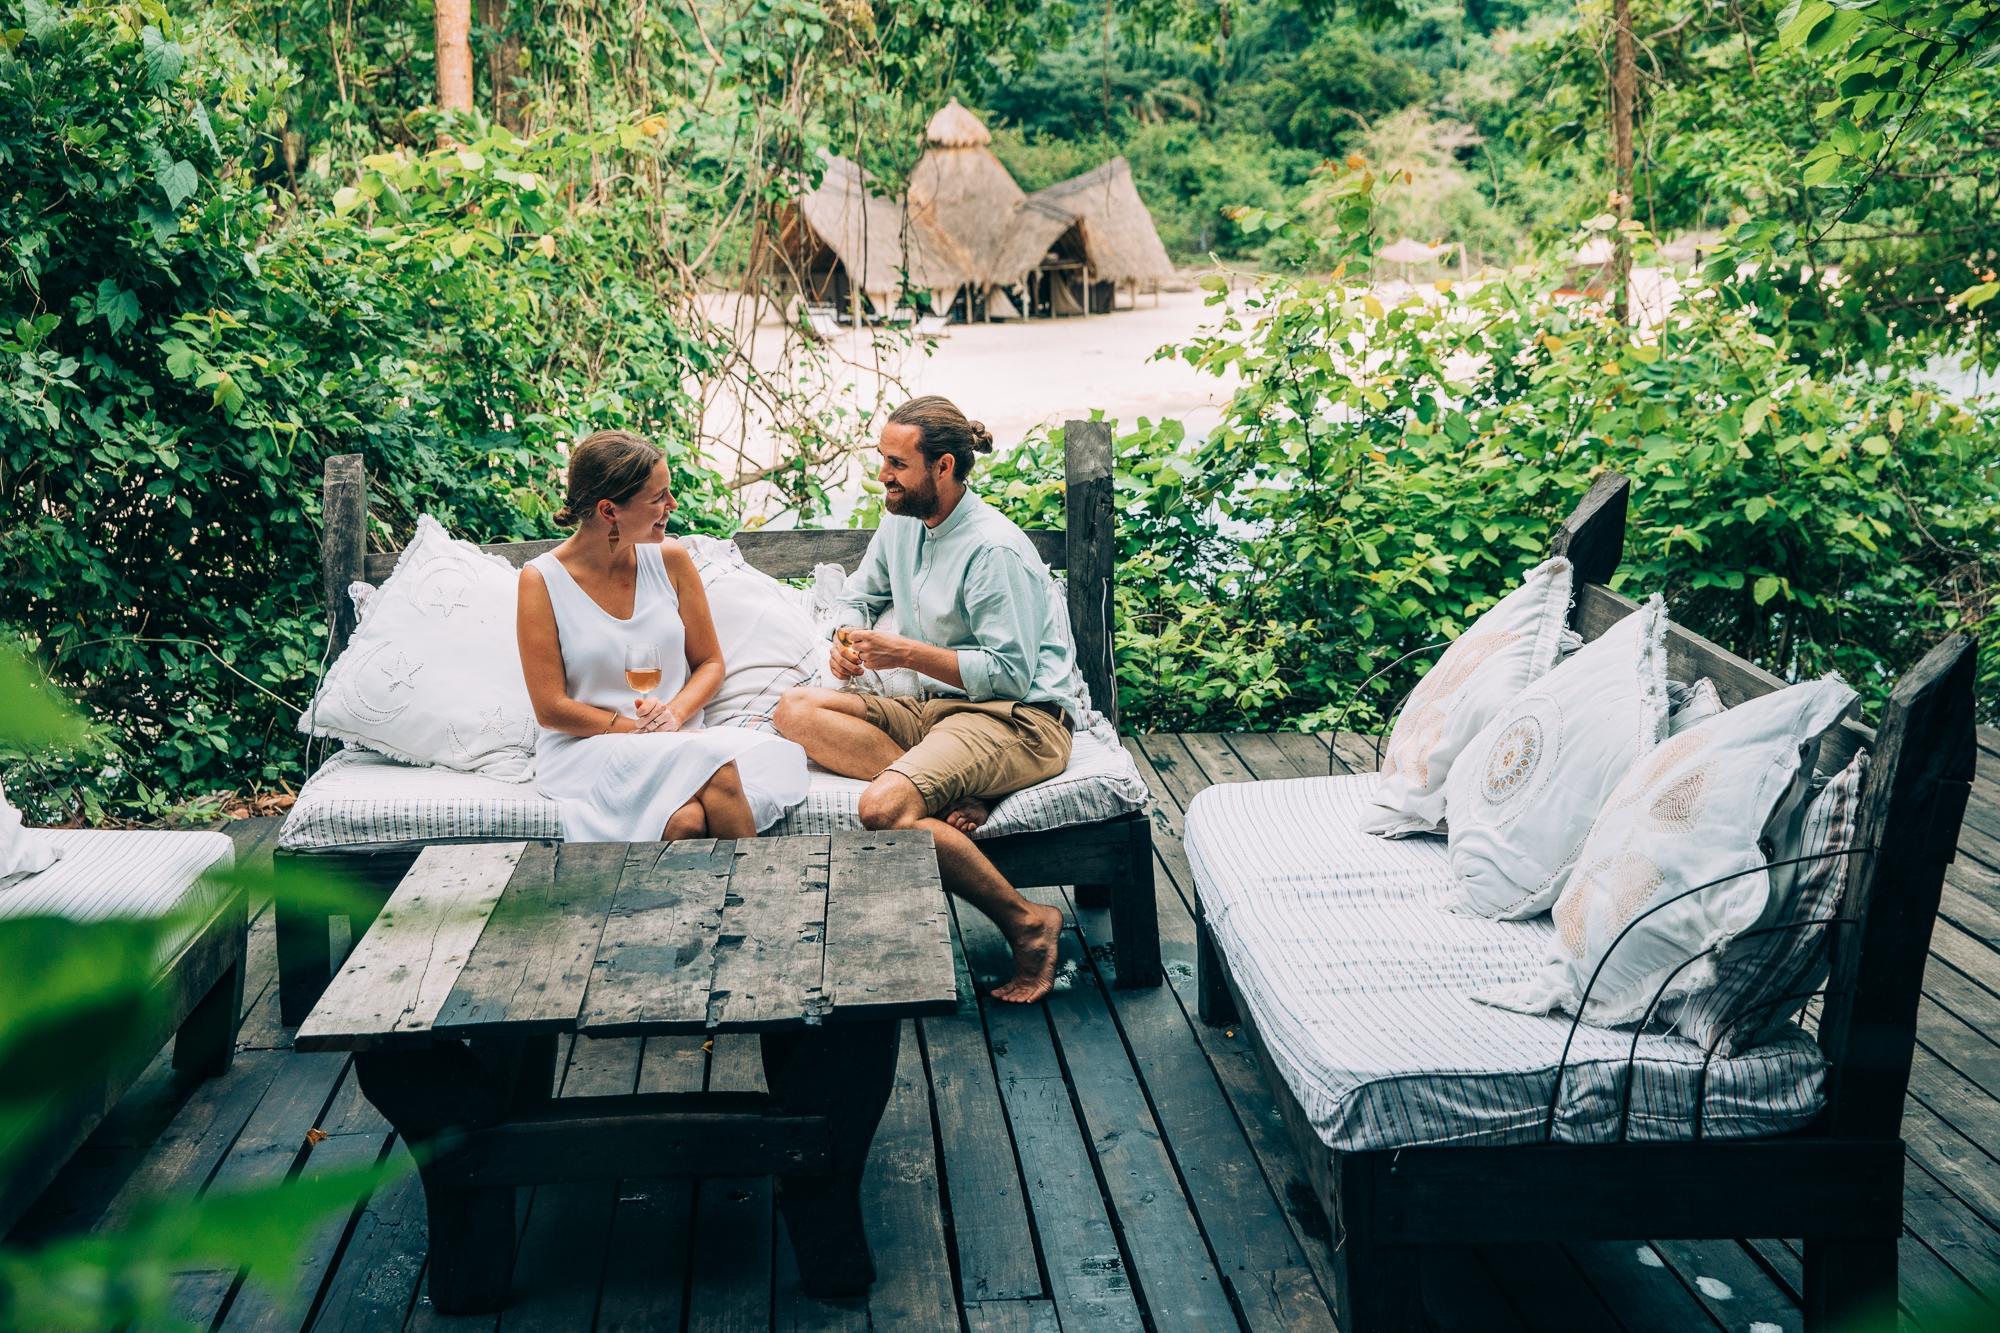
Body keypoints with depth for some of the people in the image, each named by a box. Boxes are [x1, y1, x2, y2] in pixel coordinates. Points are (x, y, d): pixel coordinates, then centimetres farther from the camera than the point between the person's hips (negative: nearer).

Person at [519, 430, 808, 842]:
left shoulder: (670, 558, 6)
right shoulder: (542, 580, -5)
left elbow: (710, 663, 11)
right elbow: (550, 708, -6)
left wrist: (674, 713, -10)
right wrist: (643, 730, -13)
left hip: (679, 741, 3)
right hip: (585, 748, -3)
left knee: (688, 821, -35)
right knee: (718, 770, -34)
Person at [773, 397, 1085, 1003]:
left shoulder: (995, 550, -17)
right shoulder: (901, 524, 10)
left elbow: (1010, 675, -19)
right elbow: (859, 595, 26)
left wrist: (908, 653, -18)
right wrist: (849, 636, 2)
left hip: (1022, 720, -9)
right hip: (940, 709, 9)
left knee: (884, 808, -33)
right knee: (797, 710, -10)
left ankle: (1028, 921, -17)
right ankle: (948, 797, -23)